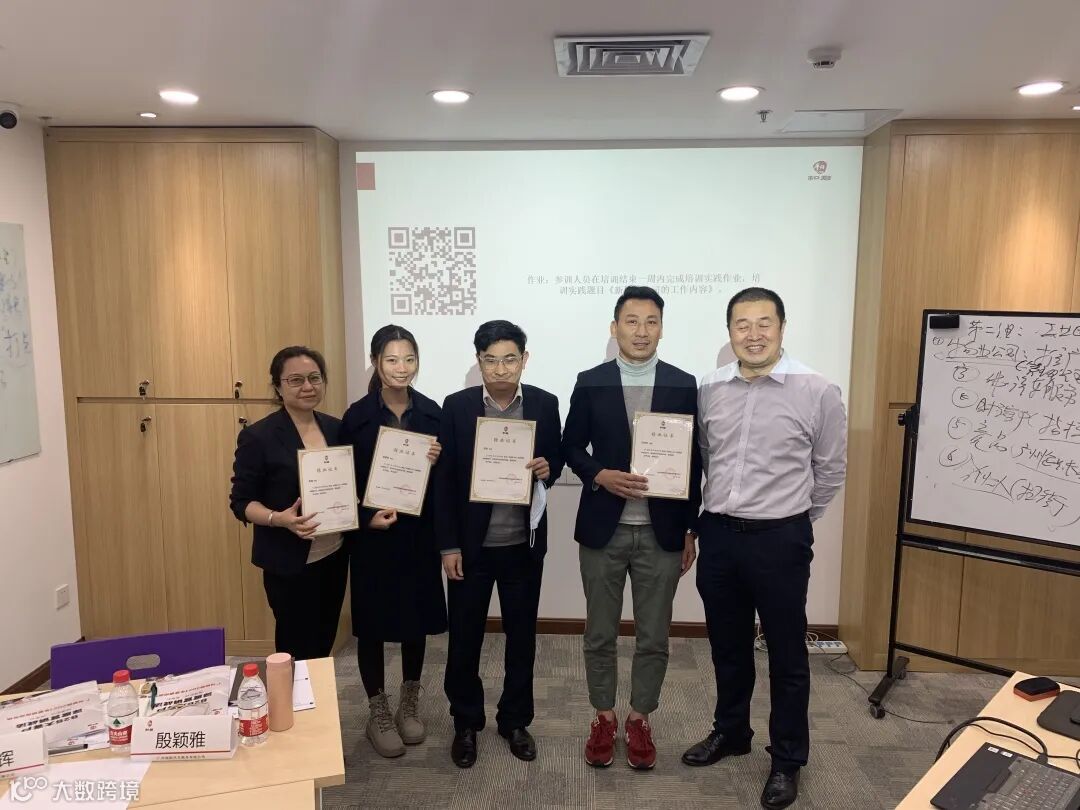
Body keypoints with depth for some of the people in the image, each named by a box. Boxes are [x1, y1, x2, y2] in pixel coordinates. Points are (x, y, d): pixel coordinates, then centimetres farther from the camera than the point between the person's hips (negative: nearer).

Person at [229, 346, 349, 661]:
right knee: (298, 651, 7)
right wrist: (279, 519, -27)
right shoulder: (258, 436, -12)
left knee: (324, 643, 18)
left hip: (334, 554, 5)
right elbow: (241, 501, -10)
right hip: (289, 563, -5)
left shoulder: (336, 428, 3)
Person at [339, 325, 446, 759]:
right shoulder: (357, 415, -8)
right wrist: (366, 518, -19)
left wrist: (439, 461, -15)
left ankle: (409, 705, 34)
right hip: (372, 536, -2)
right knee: (373, 622, 8)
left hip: (419, 533, 3)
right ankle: (379, 714, 28)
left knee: (416, 618, 13)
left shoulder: (431, 412, 0)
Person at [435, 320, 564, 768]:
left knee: (522, 636, 14)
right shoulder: (457, 406, -7)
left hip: (524, 544, 1)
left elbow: (557, 460, 7)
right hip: (471, 543, -1)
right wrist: (448, 545, -7)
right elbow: (444, 479, -5)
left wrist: (548, 469, -18)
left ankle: (515, 720, 35)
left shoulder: (545, 404, -3)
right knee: (464, 637, 11)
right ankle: (466, 723, 32)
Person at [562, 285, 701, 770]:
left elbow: (694, 460, 3)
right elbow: (571, 448, 4)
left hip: (662, 532, 0)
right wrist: (601, 476, -16)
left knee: (653, 637, 12)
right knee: (600, 634, 12)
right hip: (603, 529, 0)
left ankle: (640, 720, 31)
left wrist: (691, 530, 2)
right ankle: (604, 718, 32)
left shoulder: (684, 385, 0)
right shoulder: (590, 383, -1)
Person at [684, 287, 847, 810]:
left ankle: (788, 759, 30)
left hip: (780, 539, -3)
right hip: (718, 534, 4)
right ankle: (730, 732, 41)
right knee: (728, 645, 19)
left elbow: (830, 469, 1)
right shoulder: (709, 391, 0)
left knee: (786, 652, 11)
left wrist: (791, 521, 9)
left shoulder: (817, 392, -9)